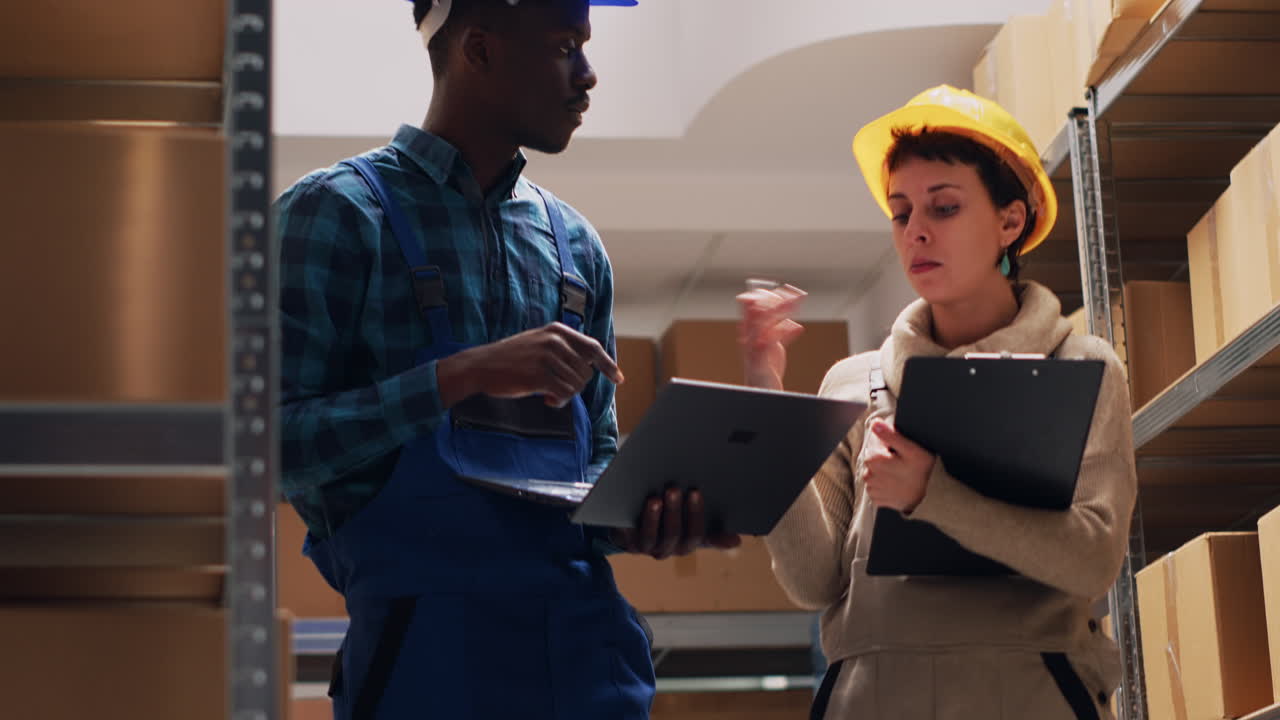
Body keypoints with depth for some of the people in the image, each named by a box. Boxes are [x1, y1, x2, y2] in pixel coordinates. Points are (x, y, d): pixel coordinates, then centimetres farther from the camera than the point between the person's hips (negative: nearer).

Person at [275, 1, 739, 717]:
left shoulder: (576, 245, 15)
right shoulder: (337, 212, -3)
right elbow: (273, 443, -12)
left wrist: (637, 518, -2)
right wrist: (464, 375, -20)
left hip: (586, 630, 5)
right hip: (428, 629, -5)